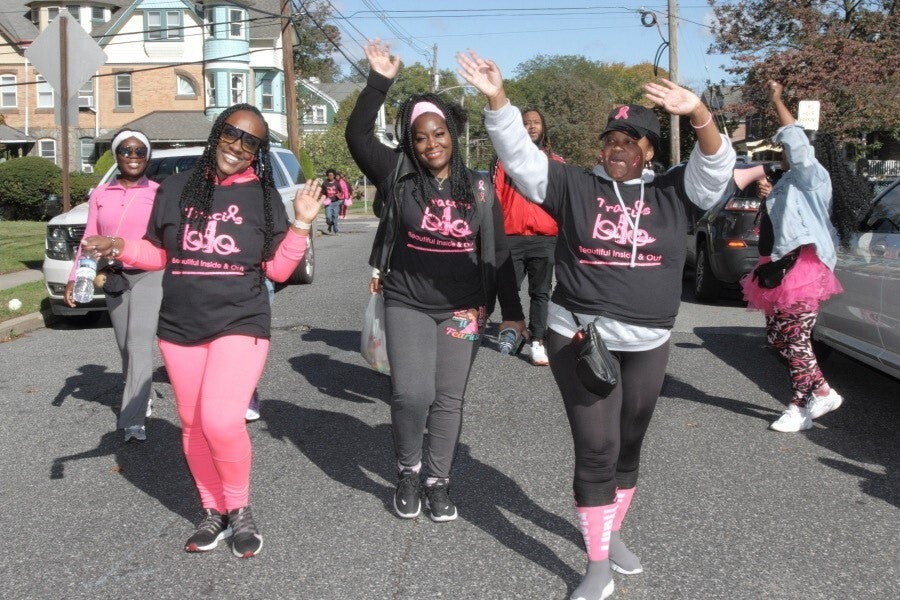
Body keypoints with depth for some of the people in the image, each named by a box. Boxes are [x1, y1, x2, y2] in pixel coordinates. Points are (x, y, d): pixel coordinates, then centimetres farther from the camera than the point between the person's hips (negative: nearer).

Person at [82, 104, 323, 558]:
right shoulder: (176, 188, 6)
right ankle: (213, 511, 30)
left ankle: (240, 509, 5)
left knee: (221, 420, -19)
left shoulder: (263, 196, 1)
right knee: (193, 423, 11)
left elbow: (277, 270, 1)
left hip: (240, 324, -3)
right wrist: (120, 246, -3)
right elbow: (158, 254, 14)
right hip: (179, 327, 4)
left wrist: (301, 224, -9)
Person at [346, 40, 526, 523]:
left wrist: (512, 312, 4)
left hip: (462, 311, 2)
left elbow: (498, 255, 5)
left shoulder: (479, 188, 2)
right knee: (412, 394, -12)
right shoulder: (398, 176, -2)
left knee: (448, 400, 7)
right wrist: (379, 81, -20)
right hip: (407, 306, -1)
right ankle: (407, 472, 15)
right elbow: (357, 135, -13)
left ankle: (437, 481, 24)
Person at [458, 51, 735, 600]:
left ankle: (613, 533, 39)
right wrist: (498, 99, -21)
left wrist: (699, 113, -29)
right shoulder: (574, 187, 0)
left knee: (629, 447, 17)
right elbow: (520, 155, -6)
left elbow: (718, 166, -10)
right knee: (596, 450, -4)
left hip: (648, 345, 3)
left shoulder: (673, 193, 4)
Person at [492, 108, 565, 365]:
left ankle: (537, 341, 9)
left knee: (540, 292, 3)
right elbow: (496, 198, 5)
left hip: (545, 239, 1)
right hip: (510, 237, 0)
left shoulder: (556, 162, 11)